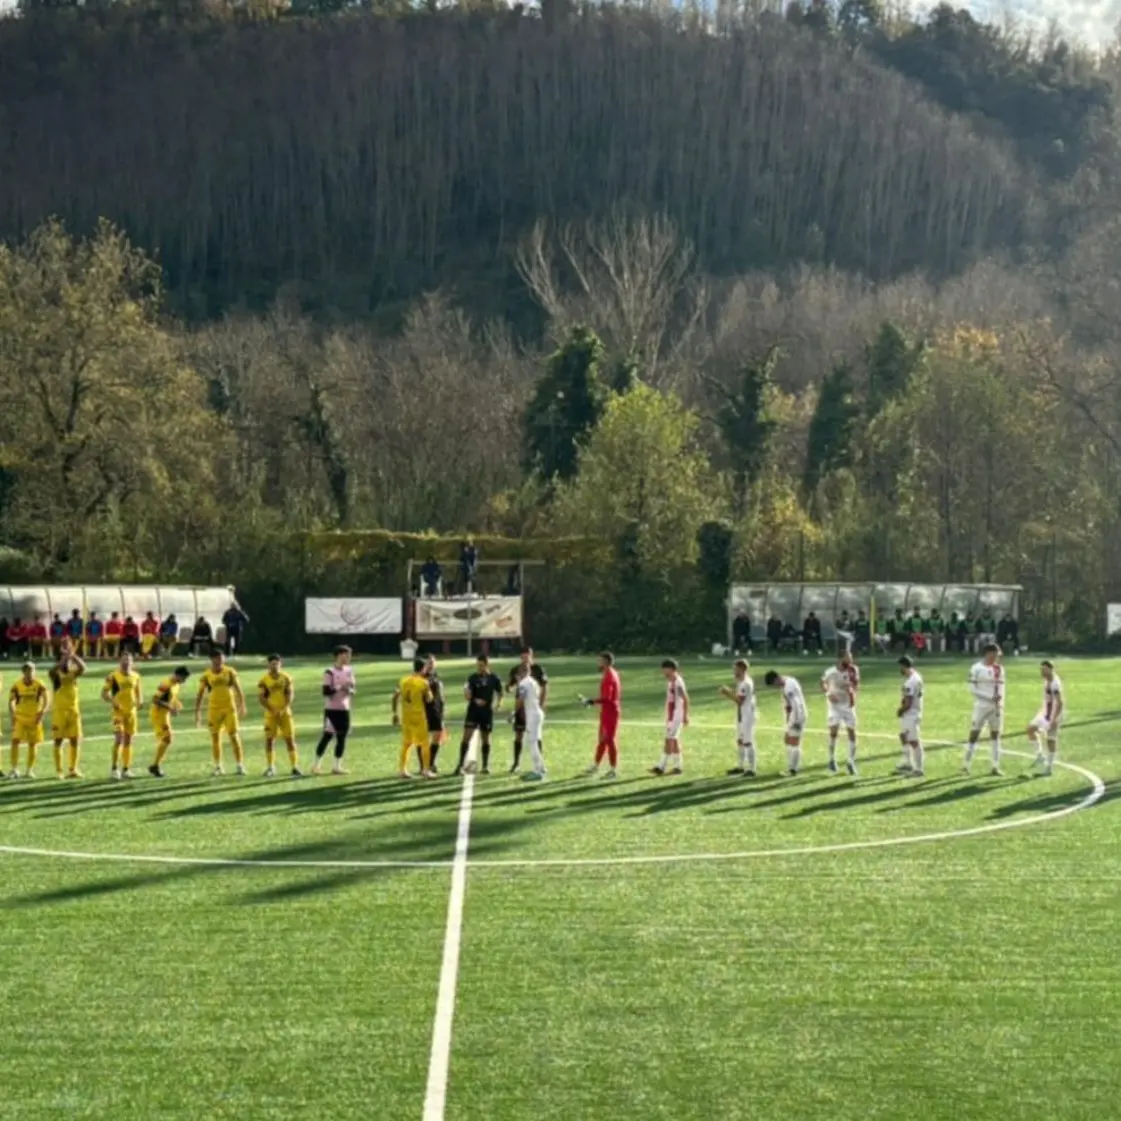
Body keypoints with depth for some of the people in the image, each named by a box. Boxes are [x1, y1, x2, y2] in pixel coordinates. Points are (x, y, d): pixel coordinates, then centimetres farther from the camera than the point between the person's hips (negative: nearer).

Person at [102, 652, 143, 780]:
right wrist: (112, 702, -21)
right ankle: (114, 768, -6)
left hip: (131, 711, 5)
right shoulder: (113, 676, -6)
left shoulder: (135, 676, 7)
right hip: (119, 711, -5)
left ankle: (126, 769, 15)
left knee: (128, 740, 9)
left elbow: (139, 691, 18)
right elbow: (104, 693, -4)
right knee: (119, 738, -16)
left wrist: (139, 701, -3)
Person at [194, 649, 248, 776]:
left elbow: (238, 689, 0)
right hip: (214, 709, 1)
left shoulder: (230, 672, -1)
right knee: (215, 737, 3)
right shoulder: (206, 675, -1)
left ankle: (240, 765, 0)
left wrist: (242, 705, -9)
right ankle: (218, 767, 11)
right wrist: (197, 712, -1)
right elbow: (200, 694, 2)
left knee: (234, 736, -4)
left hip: (230, 708, -1)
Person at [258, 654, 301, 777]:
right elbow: (261, 697, -7)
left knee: (290, 739, -1)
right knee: (269, 740, 0)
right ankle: (270, 768, 9)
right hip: (271, 713, -1)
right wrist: (273, 710, -14)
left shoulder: (286, 678, 0)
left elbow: (290, 694, -3)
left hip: (285, 712, 1)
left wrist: (283, 709, -15)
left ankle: (294, 766, 2)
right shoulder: (264, 679, -5)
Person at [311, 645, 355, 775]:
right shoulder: (330, 672, -12)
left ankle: (337, 766, 11)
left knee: (342, 737, 5)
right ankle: (316, 765, 4)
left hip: (344, 709, 6)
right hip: (332, 709, -6)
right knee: (327, 736, -5)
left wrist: (350, 690, -9)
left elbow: (353, 687, 13)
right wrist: (340, 688, -22)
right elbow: (326, 691, -17)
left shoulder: (349, 670, 9)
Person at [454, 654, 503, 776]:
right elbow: (468, 696, -5)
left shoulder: (493, 679, -1)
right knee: (466, 737, -9)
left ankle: (485, 766, 20)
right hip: (473, 711, -1)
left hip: (487, 712, 1)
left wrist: (498, 703, -8)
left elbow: (499, 693, 10)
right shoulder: (473, 678, -3)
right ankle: (460, 764, -7)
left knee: (485, 739, 10)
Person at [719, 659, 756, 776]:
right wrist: (729, 692, 3)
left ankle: (751, 769, -4)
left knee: (748, 742, -7)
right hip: (741, 717, 11)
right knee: (740, 741, 16)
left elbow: (739, 701, -22)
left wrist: (727, 693, -14)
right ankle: (741, 766, 26)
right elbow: (737, 697, 16)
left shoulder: (746, 683, -19)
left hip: (746, 717, -11)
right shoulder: (741, 682, 12)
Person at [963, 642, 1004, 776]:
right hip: (982, 706, -5)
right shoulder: (977, 668, -9)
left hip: (996, 706, 5)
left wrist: (1000, 702, -1)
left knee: (995, 735, 8)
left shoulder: (999, 669, 8)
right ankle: (966, 764, 3)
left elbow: (1001, 687, 13)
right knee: (974, 734, -3)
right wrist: (990, 697, -18)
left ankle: (995, 766, 13)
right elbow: (972, 689, -11)